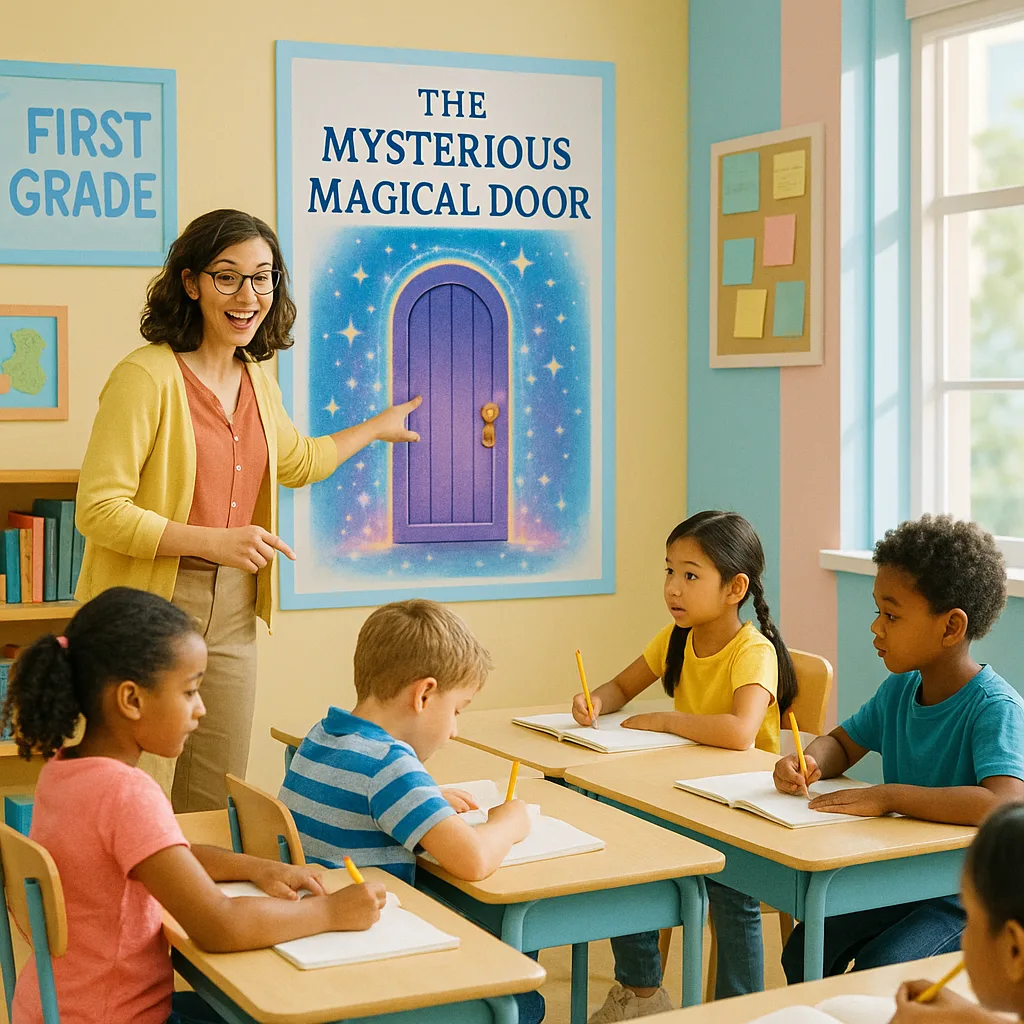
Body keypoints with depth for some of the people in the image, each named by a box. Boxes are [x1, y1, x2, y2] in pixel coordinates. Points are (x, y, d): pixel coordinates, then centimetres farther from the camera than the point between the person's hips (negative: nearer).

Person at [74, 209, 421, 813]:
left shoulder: (257, 379, 10)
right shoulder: (146, 377, -14)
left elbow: (296, 461, 32)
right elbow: (98, 510, -17)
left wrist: (376, 428, 40)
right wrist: (215, 541, -22)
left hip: (233, 614, 7)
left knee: (215, 808, 11)